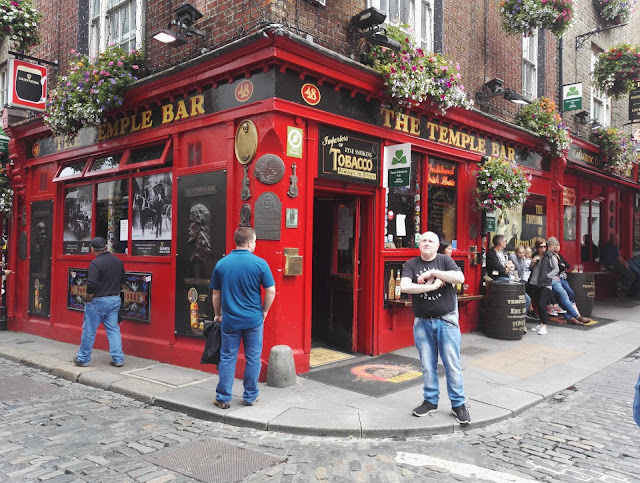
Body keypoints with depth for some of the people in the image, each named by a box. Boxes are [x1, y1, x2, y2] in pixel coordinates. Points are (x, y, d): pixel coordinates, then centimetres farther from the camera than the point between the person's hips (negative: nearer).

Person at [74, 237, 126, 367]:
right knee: (113, 330, 11)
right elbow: (123, 281, 15)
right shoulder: (118, 261, 5)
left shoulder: (95, 263, -17)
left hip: (98, 301, -6)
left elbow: (91, 286, -22)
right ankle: (118, 359, 9)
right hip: (115, 300, 6)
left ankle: (83, 358, 20)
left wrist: (88, 299, -8)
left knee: (89, 331, 8)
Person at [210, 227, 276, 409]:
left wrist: (217, 314, 19)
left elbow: (215, 293, 7)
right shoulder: (260, 263, -9)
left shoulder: (221, 263, 0)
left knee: (227, 358, 10)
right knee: (253, 359, 11)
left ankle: (223, 398, 15)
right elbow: (271, 291, -8)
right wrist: (264, 312, 6)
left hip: (229, 320, 2)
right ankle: (250, 397, 20)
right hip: (253, 320, -2)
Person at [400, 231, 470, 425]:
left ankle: (458, 404, 15)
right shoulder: (411, 265, 2)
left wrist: (432, 272, -17)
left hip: (446, 321, -1)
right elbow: (404, 287, -14)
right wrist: (433, 286, -17)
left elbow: (460, 278, -15)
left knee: (452, 364, 3)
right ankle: (430, 401, 24)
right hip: (422, 323, 1)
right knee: (427, 365, 9)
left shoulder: (445, 260, 1)